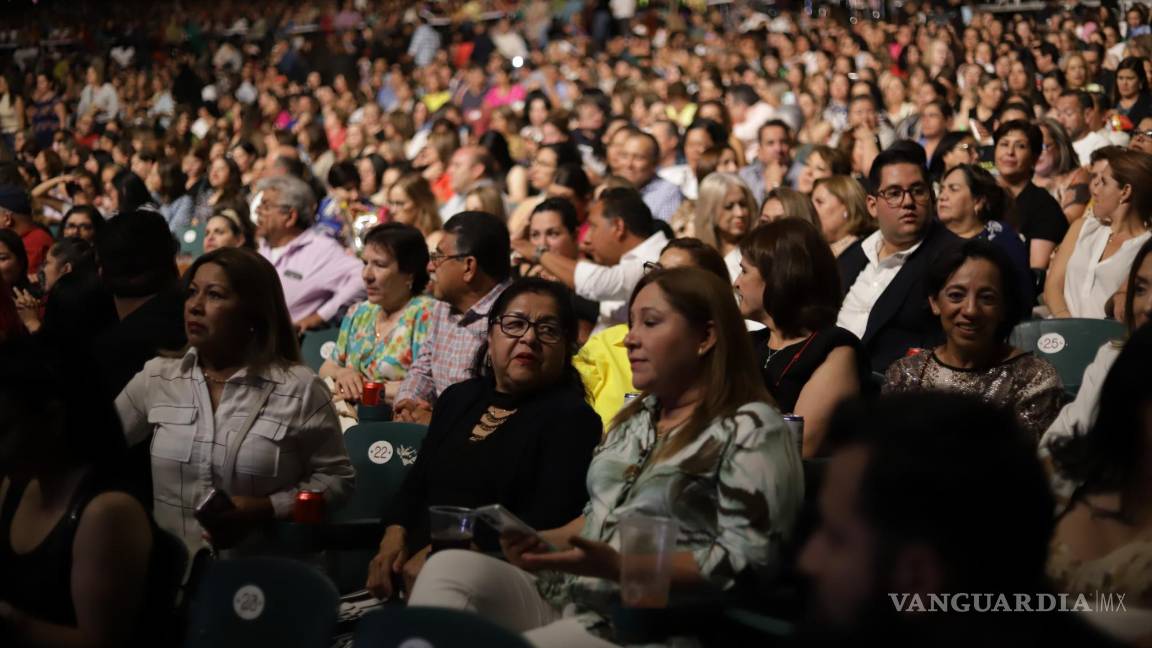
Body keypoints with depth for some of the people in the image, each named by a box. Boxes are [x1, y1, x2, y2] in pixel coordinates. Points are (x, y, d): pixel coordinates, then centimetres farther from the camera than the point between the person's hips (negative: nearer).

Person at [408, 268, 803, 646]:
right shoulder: (635, 417, 20)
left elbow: (748, 560, -15)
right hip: (567, 602, 8)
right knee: (448, 567, -17)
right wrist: (543, 542, 4)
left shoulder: (752, 431, -6)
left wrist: (619, 566, -22)